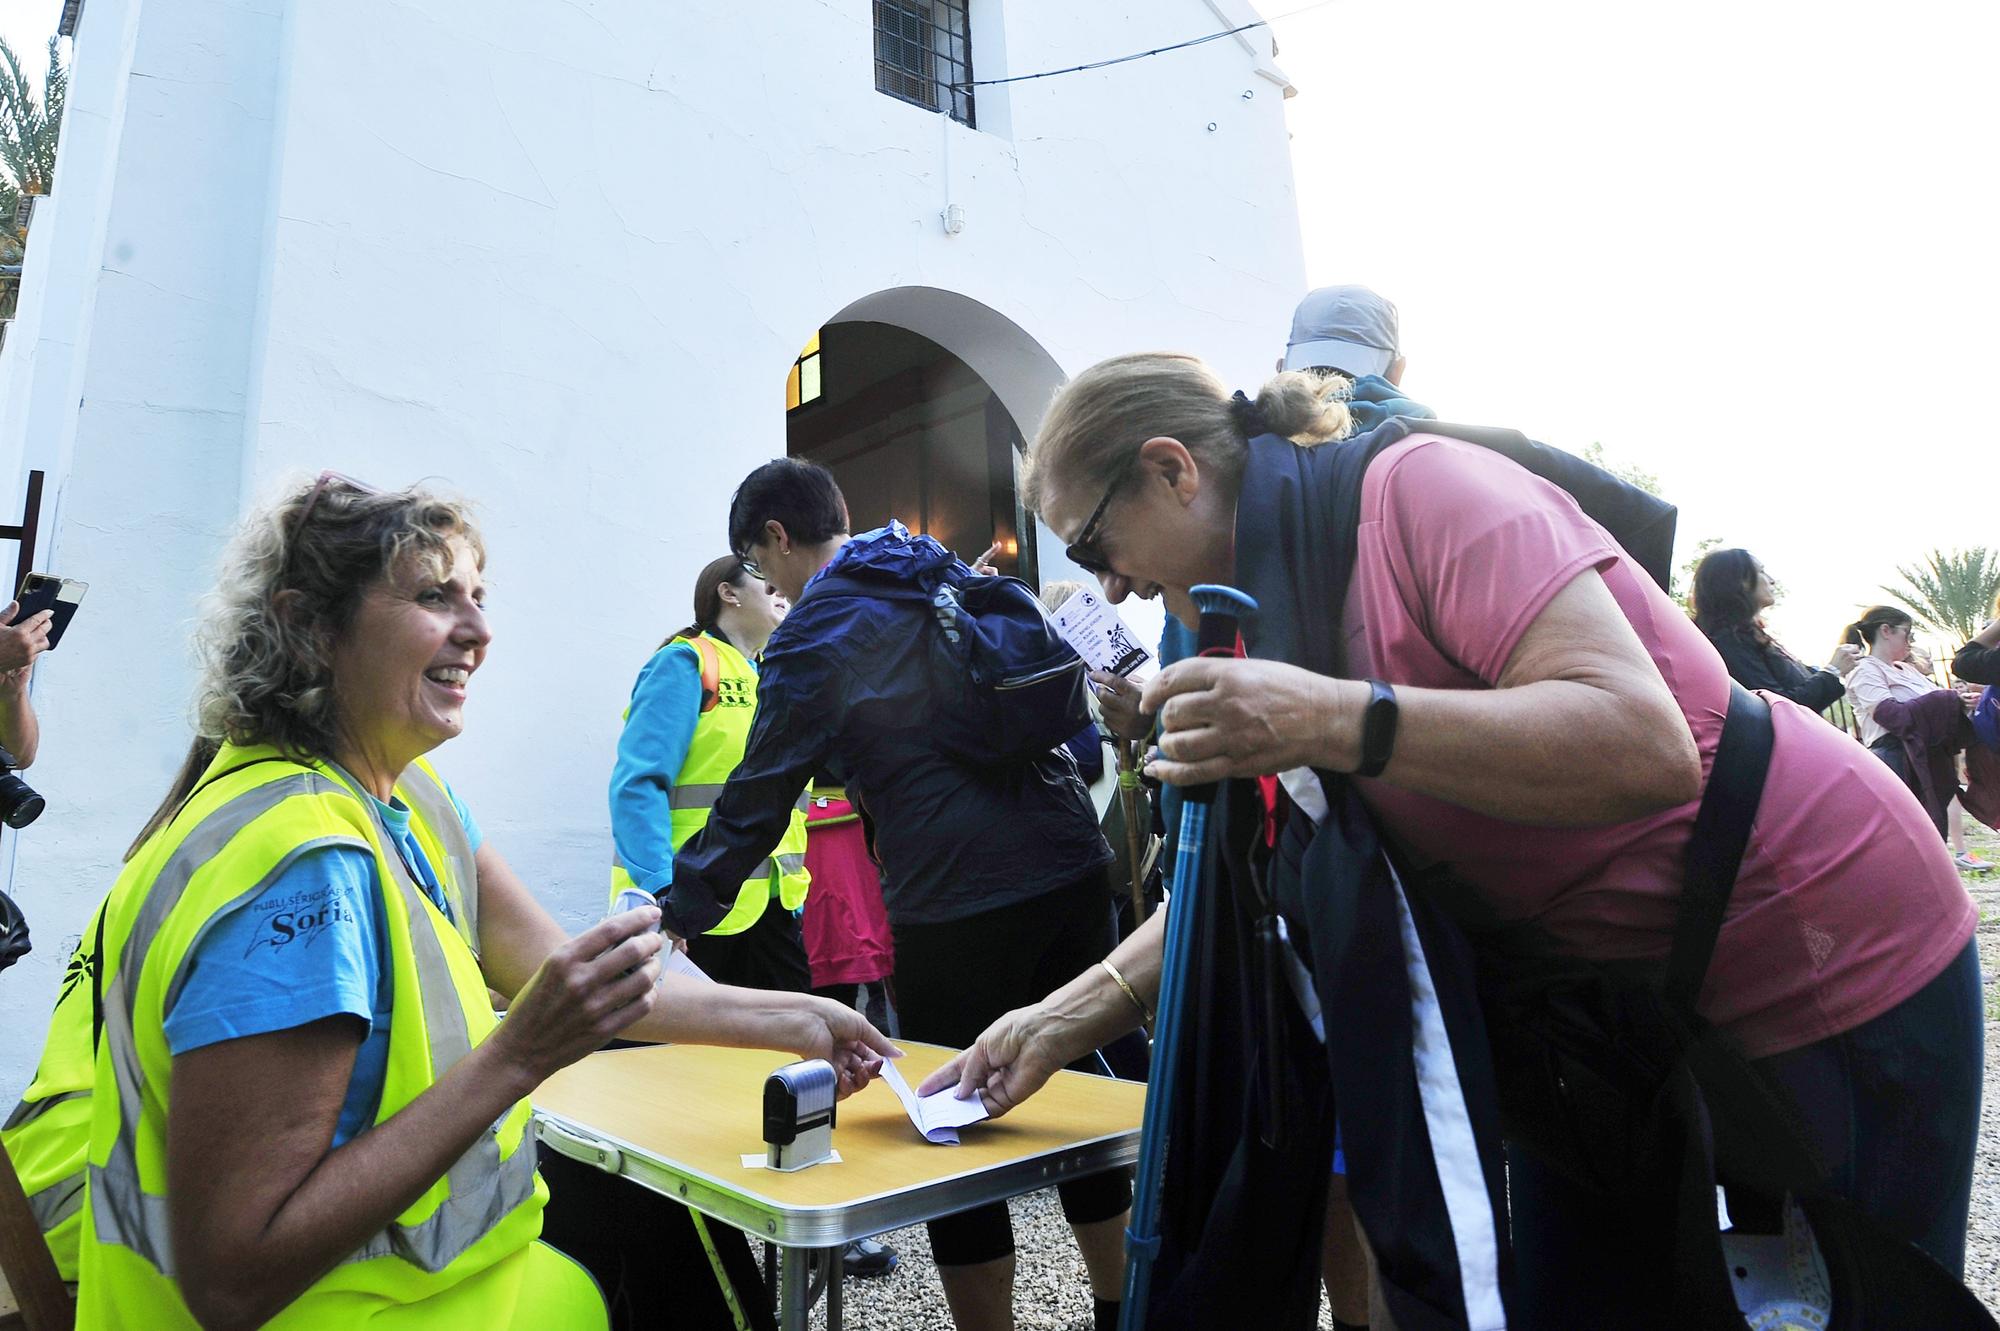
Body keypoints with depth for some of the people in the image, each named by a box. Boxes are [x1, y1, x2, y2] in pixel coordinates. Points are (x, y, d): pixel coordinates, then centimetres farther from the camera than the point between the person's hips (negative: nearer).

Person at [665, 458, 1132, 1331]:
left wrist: (677, 911, 5)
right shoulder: (952, 578, 14)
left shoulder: (814, 636, -5)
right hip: (1070, 865, 7)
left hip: (959, 903, -7)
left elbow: (758, 800, -5)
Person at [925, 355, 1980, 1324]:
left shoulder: (1420, 486, -23)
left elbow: (1647, 746, -33)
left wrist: (1333, 721, -41)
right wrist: (1068, 1018, 0)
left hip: (1835, 963, -7)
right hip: (1609, 1002, 7)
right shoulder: (1283, 609, 0)